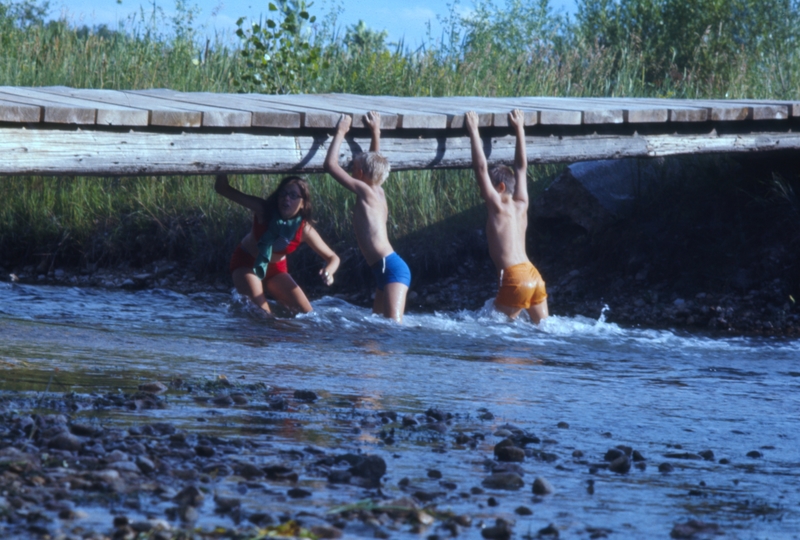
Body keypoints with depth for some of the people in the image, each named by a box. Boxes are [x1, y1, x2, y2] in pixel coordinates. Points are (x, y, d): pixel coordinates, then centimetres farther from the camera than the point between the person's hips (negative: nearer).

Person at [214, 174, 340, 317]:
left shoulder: (304, 229, -22)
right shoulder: (263, 210, -27)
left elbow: (333, 258, -15)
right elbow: (222, 188, -29)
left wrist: (328, 272, -39)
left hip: (276, 269, 3)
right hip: (247, 263, -3)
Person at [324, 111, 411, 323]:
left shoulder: (365, 191, -7)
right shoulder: (378, 192, 16)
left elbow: (331, 164, -7)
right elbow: (375, 163, 36)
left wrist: (340, 133, 4)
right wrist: (375, 132, 40)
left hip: (391, 268, -10)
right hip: (387, 269, 10)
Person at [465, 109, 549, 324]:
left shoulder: (498, 207, -2)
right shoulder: (521, 206, 15)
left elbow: (481, 168, -6)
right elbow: (521, 166, 25)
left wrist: (473, 131, -2)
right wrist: (519, 129, 29)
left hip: (515, 277, -8)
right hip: (534, 275, 8)